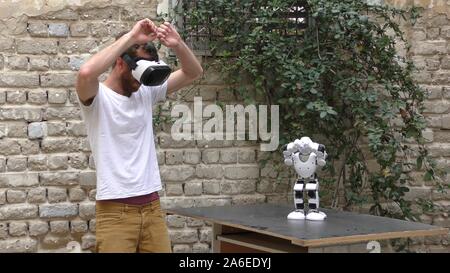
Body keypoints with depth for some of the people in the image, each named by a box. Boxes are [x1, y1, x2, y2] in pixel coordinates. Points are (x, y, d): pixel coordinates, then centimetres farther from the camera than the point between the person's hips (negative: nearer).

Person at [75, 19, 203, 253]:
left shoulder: (146, 92, 10)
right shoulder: (97, 97, -7)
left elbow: (194, 73, 11)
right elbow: (86, 73, -30)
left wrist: (177, 45, -9)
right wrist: (130, 37, -24)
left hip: (152, 207, 6)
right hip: (115, 211, -5)